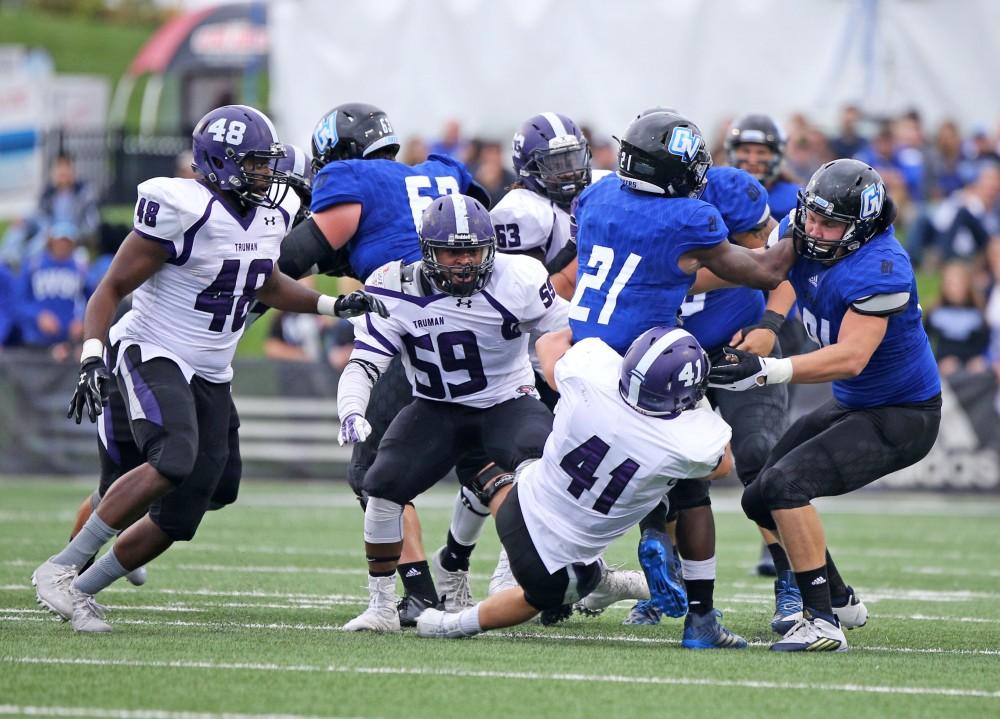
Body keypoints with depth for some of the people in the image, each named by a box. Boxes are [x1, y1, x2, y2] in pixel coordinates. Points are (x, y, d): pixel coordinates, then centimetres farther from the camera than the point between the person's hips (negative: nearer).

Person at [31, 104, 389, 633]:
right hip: (153, 356, -8)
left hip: (211, 377, 8)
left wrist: (335, 306, 15)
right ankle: (59, 569, -26)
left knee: (179, 516, 0)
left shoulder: (269, 217, 6)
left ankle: (80, 590, 14)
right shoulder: (183, 211, -18)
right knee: (172, 462, -33)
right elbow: (112, 288, -14)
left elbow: (266, 285, 27)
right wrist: (92, 358, -26)